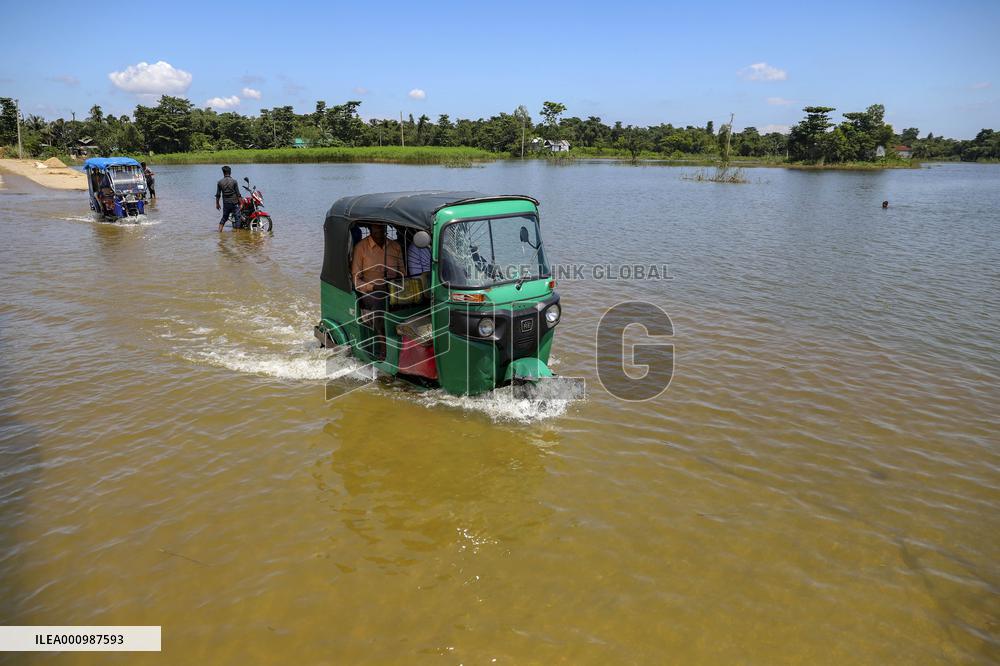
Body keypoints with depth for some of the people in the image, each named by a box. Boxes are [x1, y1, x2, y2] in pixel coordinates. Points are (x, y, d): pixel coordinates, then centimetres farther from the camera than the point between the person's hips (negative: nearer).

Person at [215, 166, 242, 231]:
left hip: (225, 203, 3)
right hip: (234, 203, -3)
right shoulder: (234, 181, -8)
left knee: (224, 217, 16)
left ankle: (219, 231, 14)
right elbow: (238, 194, -7)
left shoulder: (220, 182, 0)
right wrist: (240, 203, 0)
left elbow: (218, 194, 4)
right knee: (237, 218, 4)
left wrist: (217, 204, 14)